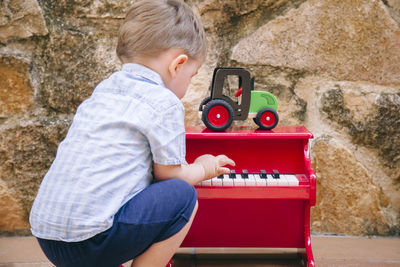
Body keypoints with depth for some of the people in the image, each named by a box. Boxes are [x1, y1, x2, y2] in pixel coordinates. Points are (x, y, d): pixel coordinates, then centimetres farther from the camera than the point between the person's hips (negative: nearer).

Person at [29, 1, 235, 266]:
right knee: (183, 196, 0)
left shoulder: (103, 89, 17)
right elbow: (170, 174, 2)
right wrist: (205, 168, 23)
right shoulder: (165, 103, -7)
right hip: (90, 241, -8)